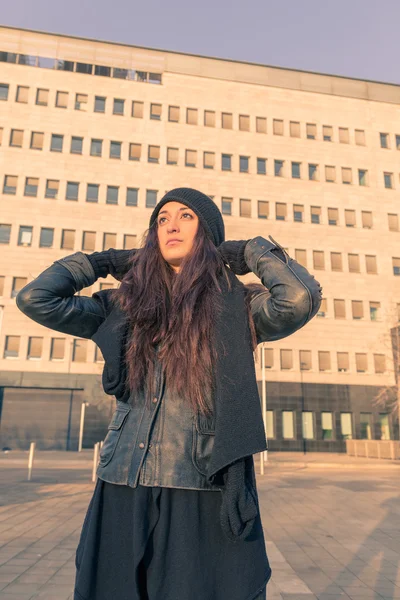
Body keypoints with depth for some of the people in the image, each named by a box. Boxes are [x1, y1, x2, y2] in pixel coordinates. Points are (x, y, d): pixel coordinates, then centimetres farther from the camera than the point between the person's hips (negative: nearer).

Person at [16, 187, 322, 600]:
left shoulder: (237, 306, 0)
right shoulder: (126, 306, 7)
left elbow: (300, 298, -21)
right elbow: (34, 299, 4)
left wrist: (252, 251, -4)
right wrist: (106, 262, 9)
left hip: (206, 495, -2)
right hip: (124, 490, 3)